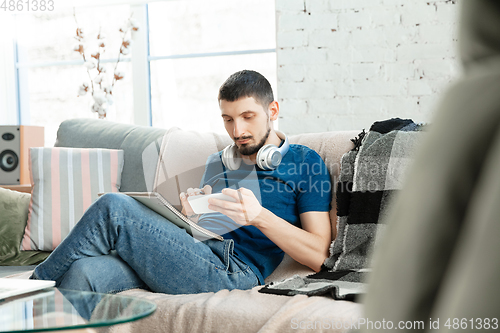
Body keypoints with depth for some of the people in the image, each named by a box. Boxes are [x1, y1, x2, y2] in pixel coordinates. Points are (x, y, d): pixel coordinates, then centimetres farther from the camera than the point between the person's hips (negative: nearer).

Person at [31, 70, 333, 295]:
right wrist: (192, 213, 4)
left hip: (233, 271, -6)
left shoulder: (305, 162, 9)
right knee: (84, 273, -26)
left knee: (113, 207, -21)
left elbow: (317, 256, 0)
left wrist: (260, 216, -14)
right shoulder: (217, 162, 29)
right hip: (191, 256, 6)